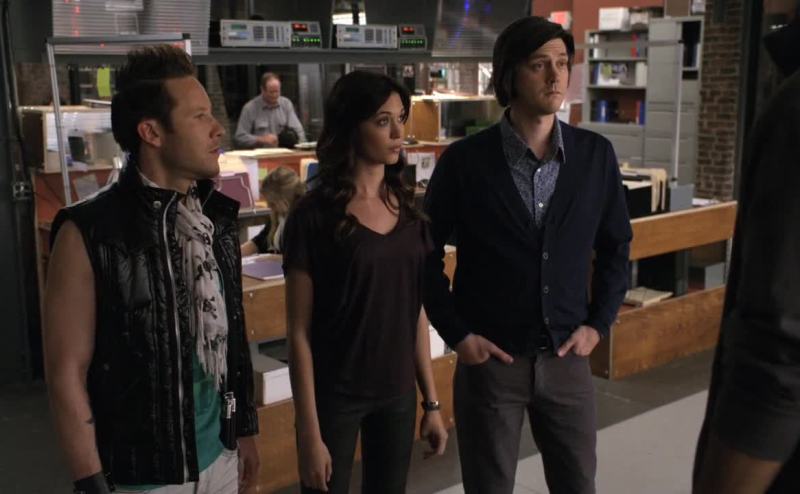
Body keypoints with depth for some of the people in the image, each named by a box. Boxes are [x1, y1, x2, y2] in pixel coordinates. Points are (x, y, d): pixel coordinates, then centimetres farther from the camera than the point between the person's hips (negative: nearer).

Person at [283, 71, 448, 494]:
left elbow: (415, 313, 9)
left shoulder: (407, 210, 3)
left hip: (398, 394, 5)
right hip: (335, 396, -4)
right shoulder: (314, 216, -12)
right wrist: (309, 431, -13)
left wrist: (431, 402, 9)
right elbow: (300, 333, -11)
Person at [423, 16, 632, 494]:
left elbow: (617, 246, 11)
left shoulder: (596, 155, -1)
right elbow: (426, 252, -1)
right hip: (489, 359, -2)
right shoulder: (464, 160, -9)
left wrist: (598, 324, 3)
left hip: (567, 358, 3)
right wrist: (457, 333, -6)